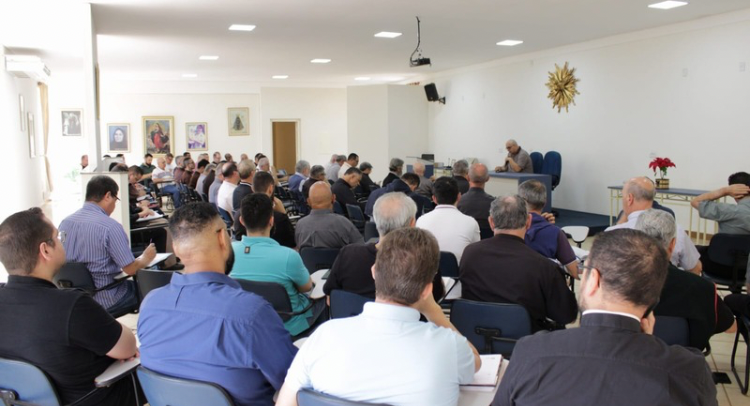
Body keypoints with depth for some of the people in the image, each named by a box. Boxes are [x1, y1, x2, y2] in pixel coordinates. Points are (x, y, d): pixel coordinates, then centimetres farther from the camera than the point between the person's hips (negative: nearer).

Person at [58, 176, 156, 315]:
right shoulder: (110, 226, -20)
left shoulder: (65, 222, 0)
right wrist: (146, 258, 5)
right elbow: (130, 268, -16)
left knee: (131, 284, 25)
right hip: (105, 301, -7)